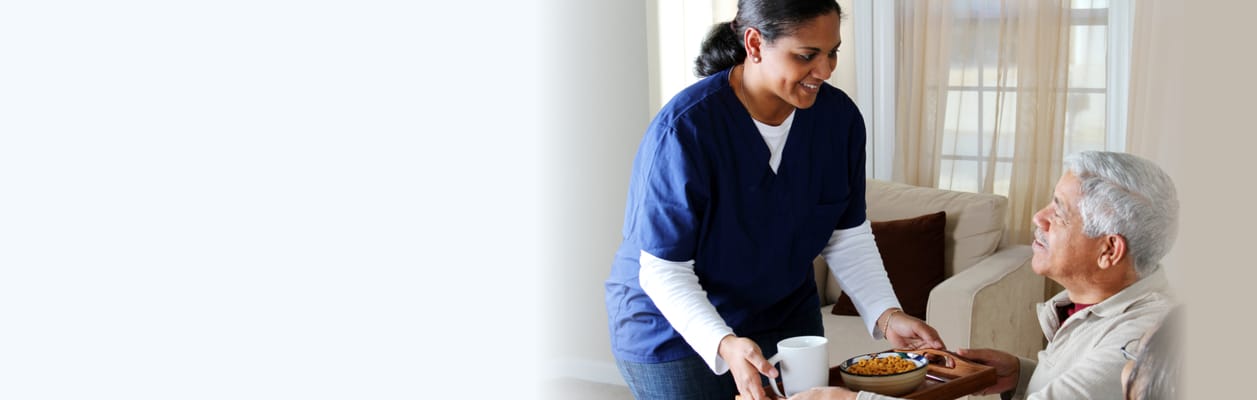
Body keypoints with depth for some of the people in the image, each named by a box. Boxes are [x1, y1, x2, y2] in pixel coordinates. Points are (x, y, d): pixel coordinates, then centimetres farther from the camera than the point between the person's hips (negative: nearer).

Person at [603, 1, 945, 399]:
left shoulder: (840, 117, -12)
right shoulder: (683, 130, -27)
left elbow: (849, 239, -3)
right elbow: (664, 270, -25)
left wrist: (886, 315, -17)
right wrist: (725, 345, -38)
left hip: (787, 319, 5)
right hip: (673, 333, -5)